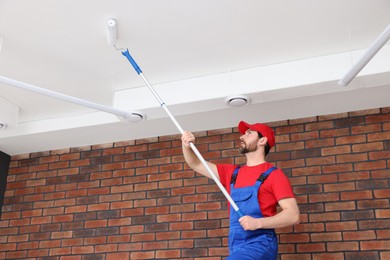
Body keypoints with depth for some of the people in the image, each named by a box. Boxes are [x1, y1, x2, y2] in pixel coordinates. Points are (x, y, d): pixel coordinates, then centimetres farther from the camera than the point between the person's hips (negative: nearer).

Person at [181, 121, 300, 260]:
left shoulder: (274, 175, -2)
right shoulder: (232, 173, 16)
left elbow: (293, 215, -9)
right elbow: (196, 165, 21)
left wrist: (258, 223, -22)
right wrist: (187, 146, 1)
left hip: (260, 246, -6)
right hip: (236, 248, 7)